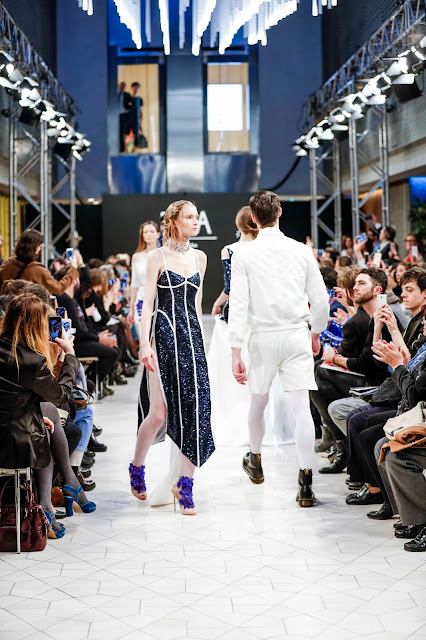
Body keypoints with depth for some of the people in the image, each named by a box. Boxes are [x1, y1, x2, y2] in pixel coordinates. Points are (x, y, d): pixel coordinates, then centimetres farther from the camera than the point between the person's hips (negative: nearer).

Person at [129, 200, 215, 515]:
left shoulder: (199, 257, 13)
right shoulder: (157, 257, -1)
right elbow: (147, 303, -5)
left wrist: (198, 338, 16)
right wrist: (145, 344, -15)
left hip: (191, 335, 5)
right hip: (164, 334, -5)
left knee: (195, 407, -4)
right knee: (159, 411, -5)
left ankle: (185, 483, 3)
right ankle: (137, 468, 21)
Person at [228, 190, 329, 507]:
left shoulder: (244, 256, -5)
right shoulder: (301, 251, 0)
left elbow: (238, 306, -10)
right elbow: (320, 300, 3)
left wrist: (236, 353, -9)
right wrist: (316, 332, 20)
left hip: (263, 337, 0)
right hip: (297, 336, 0)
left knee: (259, 402, 20)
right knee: (301, 407, -2)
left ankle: (255, 460, 42)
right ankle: (306, 483, -9)